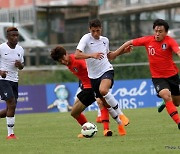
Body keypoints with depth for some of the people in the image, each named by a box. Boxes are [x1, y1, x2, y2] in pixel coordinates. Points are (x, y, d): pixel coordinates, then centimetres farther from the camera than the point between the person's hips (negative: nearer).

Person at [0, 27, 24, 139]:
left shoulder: (20, 49, 8)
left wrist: (20, 64, -5)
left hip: (15, 81, 7)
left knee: (10, 109, 7)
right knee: (12, 104, -17)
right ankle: (10, 133, -11)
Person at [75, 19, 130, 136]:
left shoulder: (105, 40, 8)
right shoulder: (86, 39, -7)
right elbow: (77, 55, -20)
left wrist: (122, 51, 15)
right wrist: (91, 55, -34)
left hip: (106, 70, -1)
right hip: (93, 75, 1)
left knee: (103, 90, -32)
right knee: (103, 102, 6)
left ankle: (120, 114, -20)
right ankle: (119, 123, 23)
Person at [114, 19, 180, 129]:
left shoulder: (169, 41, -15)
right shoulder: (148, 40, -8)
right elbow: (130, 42, 5)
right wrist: (115, 53, 8)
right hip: (157, 77, 0)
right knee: (166, 96, -27)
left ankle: (166, 104, 53)